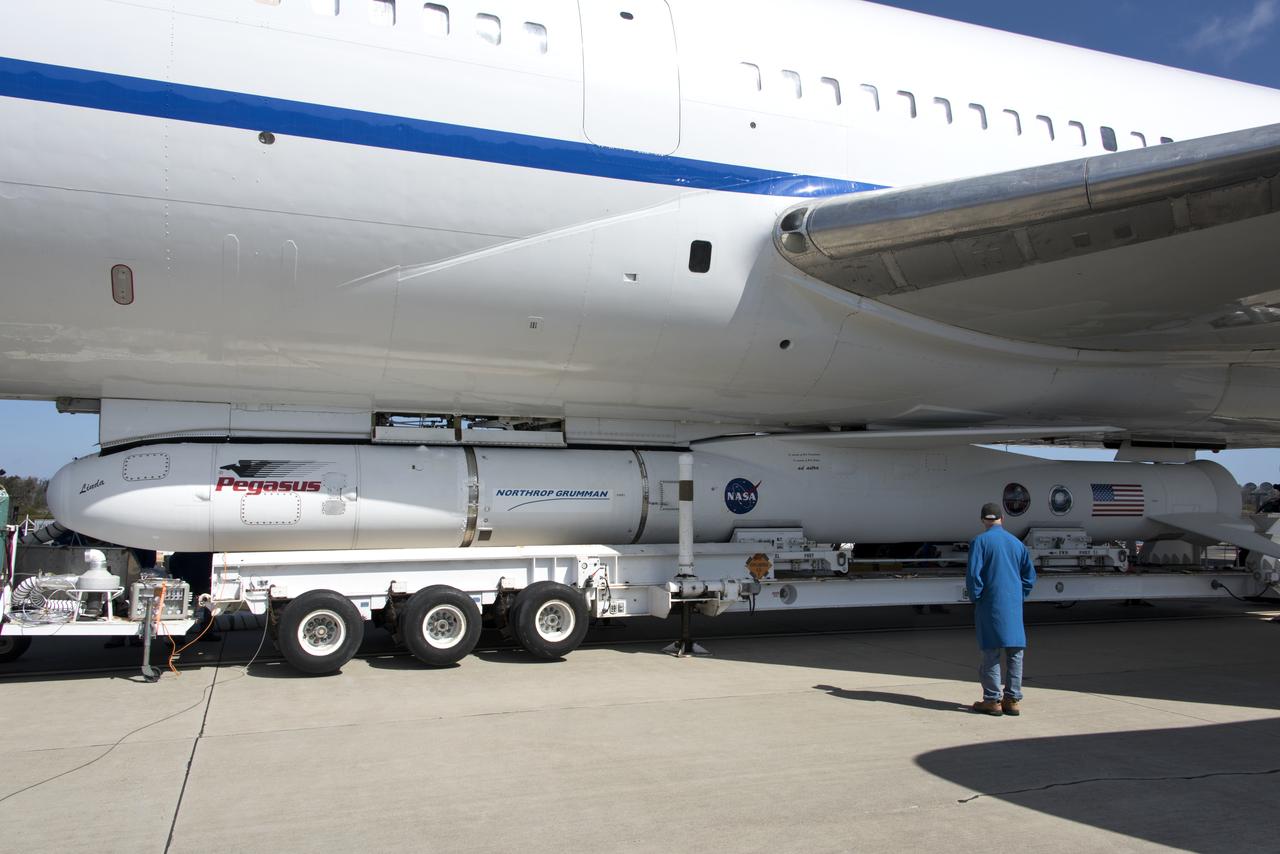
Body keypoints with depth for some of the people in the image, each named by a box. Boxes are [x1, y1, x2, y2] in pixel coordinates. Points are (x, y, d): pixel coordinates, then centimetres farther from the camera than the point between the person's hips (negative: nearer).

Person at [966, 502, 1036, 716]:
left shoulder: (980, 541, -5)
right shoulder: (1017, 543, 10)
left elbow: (973, 574, -13)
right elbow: (1030, 575, 13)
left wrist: (975, 599, -2)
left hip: (990, 604, -4)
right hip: (1014, 606, 4)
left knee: (991, 652, 0)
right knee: (1015, 652, 8)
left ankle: (992, 700, 4)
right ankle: (1012, 700, 12)